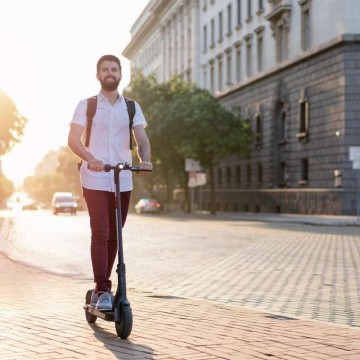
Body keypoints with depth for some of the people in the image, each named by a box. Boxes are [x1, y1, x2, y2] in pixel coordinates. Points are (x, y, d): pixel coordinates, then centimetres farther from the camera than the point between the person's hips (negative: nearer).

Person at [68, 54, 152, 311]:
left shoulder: (132, 107, 11)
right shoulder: (86, 105, 4)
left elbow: (142, 139, 1)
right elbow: (73, 140, -4)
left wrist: (145, 159, -21)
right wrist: (90, 159, -24)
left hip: (123, 180, 3)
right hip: (95, 180, -3)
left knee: (114, 236, 7)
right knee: (100, 234, -11)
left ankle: (101, 288, 20)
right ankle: (103, 291, -8)